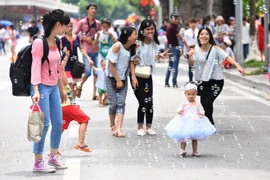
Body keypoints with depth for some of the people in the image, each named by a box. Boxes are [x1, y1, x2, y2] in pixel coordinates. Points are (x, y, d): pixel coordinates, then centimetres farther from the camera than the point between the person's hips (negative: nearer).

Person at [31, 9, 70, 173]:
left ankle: (53, 157, 26)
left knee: (58, 124, 10)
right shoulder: (39, 43, -14)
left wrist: (62, 88, 22)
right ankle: (38, 163, -1)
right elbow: (35, 68, -18)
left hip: (54, 88, 8)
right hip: (42, 87, -8)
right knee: (44, 124, -8)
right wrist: (36, 91, -24)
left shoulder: (56, 42, 10)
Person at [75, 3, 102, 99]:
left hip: (96, 51, 4)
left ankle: (94, 93, 9)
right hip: (87, 51, -4)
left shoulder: (98, 23, 9)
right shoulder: (82, 22, -1)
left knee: (96, 72, 2)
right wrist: (85, 38, -11)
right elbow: (75, 35, 1)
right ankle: (80, 87, 16)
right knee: (88, 72, -11)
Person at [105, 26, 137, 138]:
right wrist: (118, 80, -15)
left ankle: (118, 129, -15)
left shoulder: (132, 48, 1)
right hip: (111, 78, -6)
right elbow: (111, 64, -17)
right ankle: (113, 126, 17)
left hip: (123, 79, 6)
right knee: (113, 103, -2)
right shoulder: (117, 46, -19)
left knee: (121, 103, -7)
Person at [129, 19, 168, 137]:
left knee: (149, 102, 0)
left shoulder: (154, 44, 6)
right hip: (137, 75, -5)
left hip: (148, 75, 5)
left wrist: (160, 56, -3)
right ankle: (140, 127, 7)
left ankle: (149, 127, 12)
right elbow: (132, 61, -14)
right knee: (143, 102, -8)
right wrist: (133, 77, -19)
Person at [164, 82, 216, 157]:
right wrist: (179, 111, -36)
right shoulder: (184, 104, -1)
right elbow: (179, 110, -12)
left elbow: (201, 110, -4)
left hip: (195, 122, 2)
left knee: (194, 138, 10)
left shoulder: (197, 104, 4)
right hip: (185, 122, -2)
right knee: (183, 137, 1)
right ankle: (182, 150, 9)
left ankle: (195, 151, 17)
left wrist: (201, 113, -27)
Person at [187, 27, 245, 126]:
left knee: (208, 102, -13)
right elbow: (191, 64, -5)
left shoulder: (215, 49, -10)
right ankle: (211, 124, 26)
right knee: (204, 102, 6)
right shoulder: (196, 49, -1)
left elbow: (227, 57, -19)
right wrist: (190, 56, -27)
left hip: (216, 80, -4)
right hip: (202, 80, 4)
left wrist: (237, 65, -34)